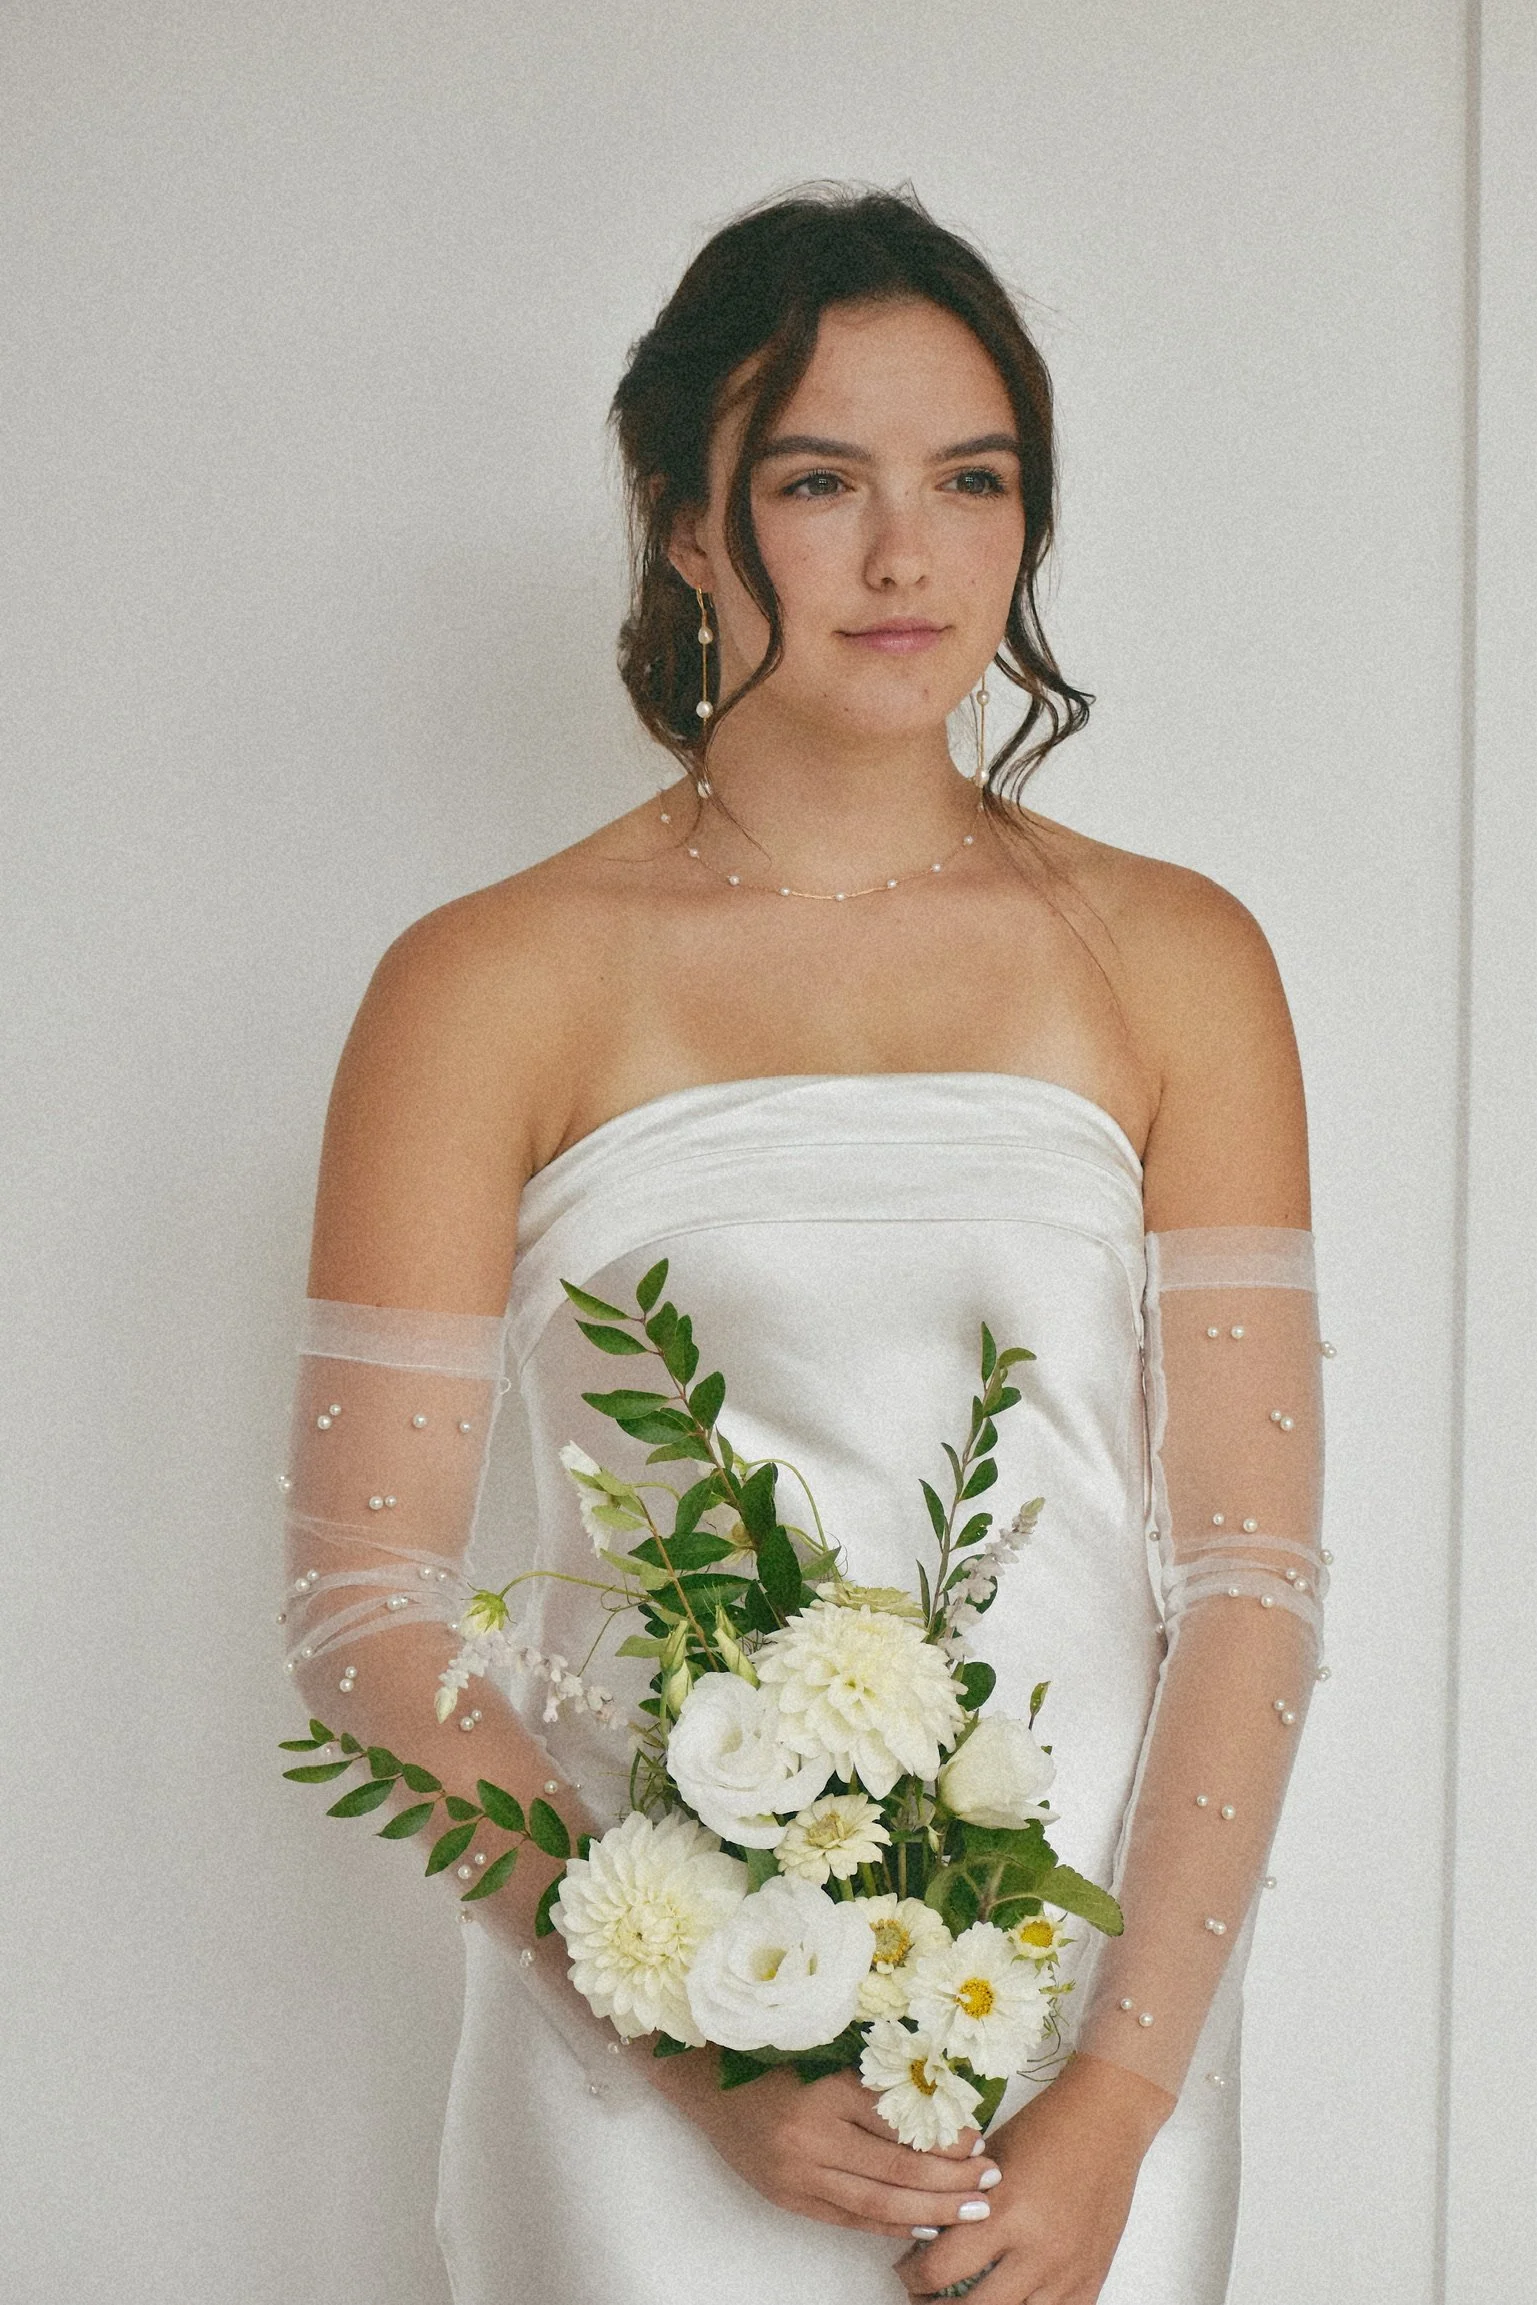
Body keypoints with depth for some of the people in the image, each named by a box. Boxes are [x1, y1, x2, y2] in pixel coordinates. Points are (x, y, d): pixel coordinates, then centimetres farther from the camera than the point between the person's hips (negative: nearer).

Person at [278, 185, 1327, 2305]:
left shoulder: (1174, 960, 2)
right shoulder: (488, 989, -4)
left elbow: (1253, 1557, -2)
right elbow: (365, 1599, -6)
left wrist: (1119, 2099, -11)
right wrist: (694, 2051, -14)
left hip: (1089, 2017, 2)